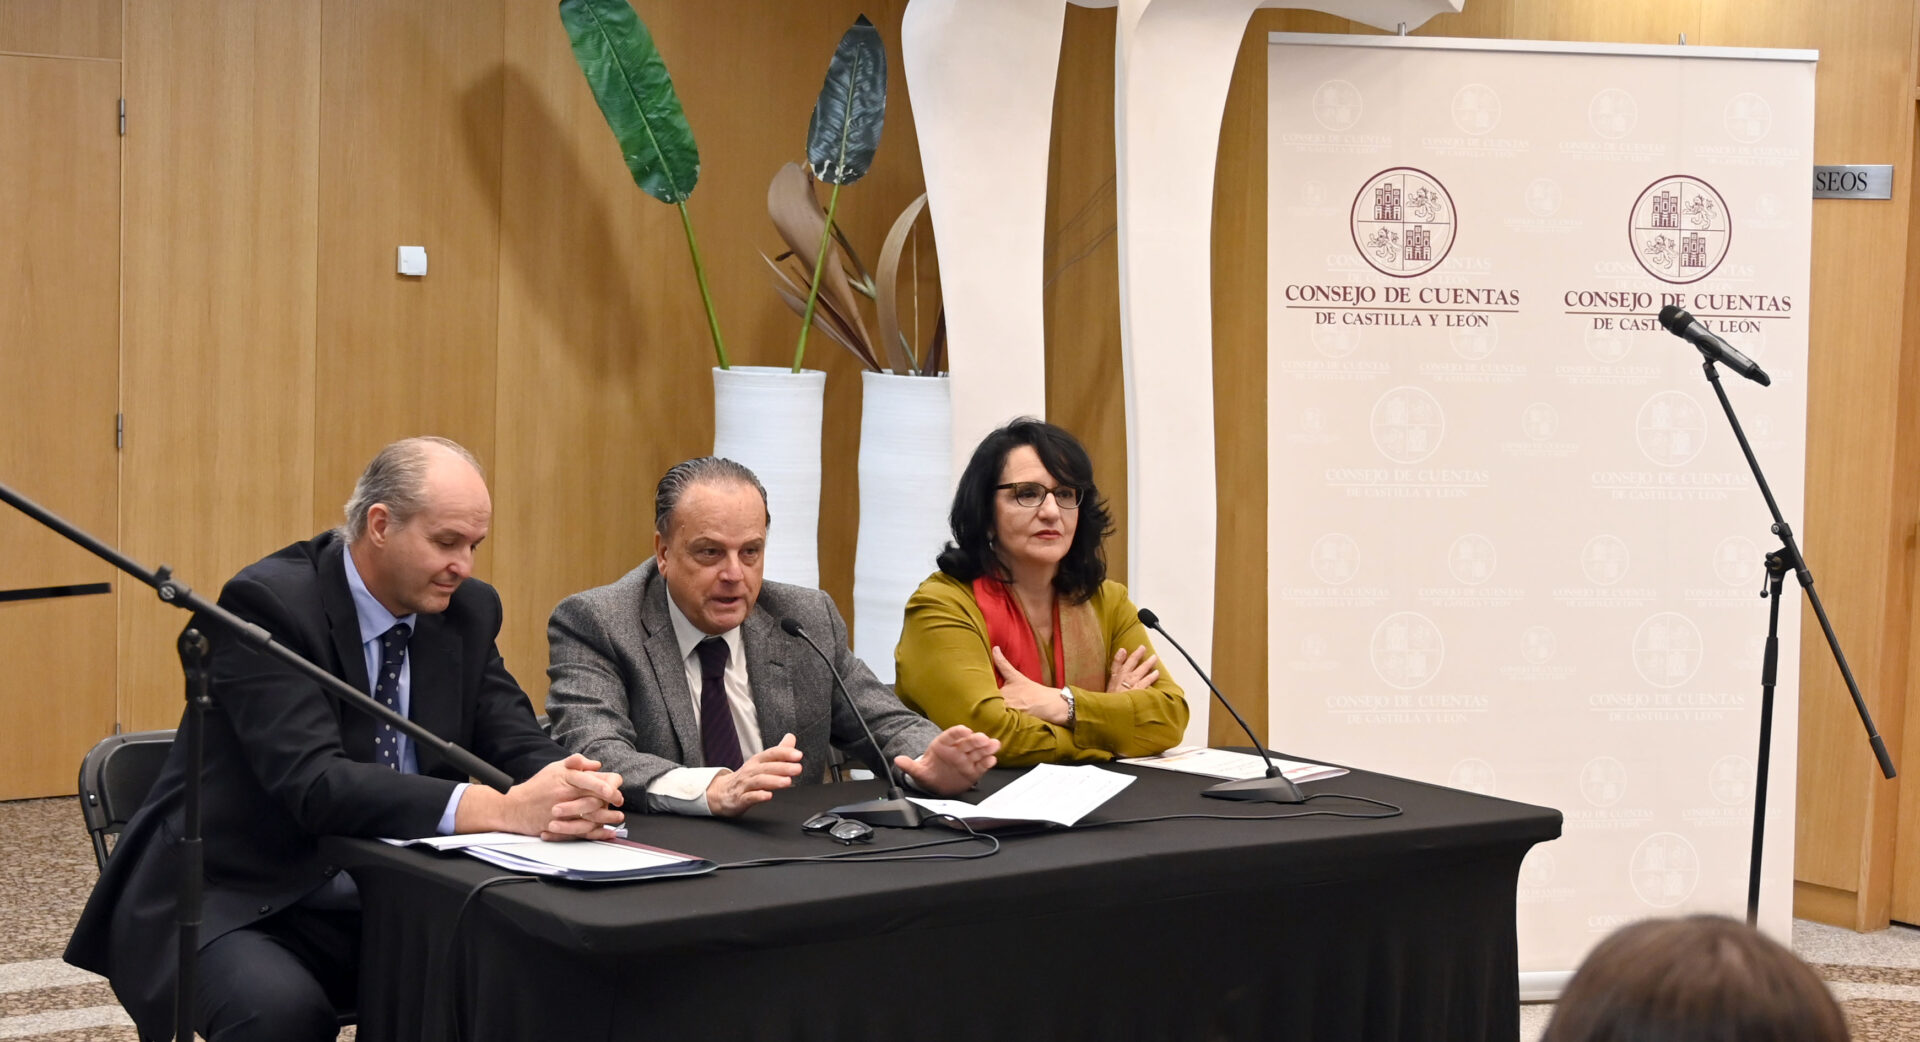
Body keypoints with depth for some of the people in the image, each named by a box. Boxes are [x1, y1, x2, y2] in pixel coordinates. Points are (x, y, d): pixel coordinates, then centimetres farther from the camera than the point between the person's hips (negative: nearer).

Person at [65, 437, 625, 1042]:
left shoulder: (468, 611, 3)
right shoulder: (268, 603, -17)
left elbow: (517, 744, 0)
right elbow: (312, 784, -28)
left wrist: (570, 790, -26)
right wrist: (501, 809, -38)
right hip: (241, 904, -5)